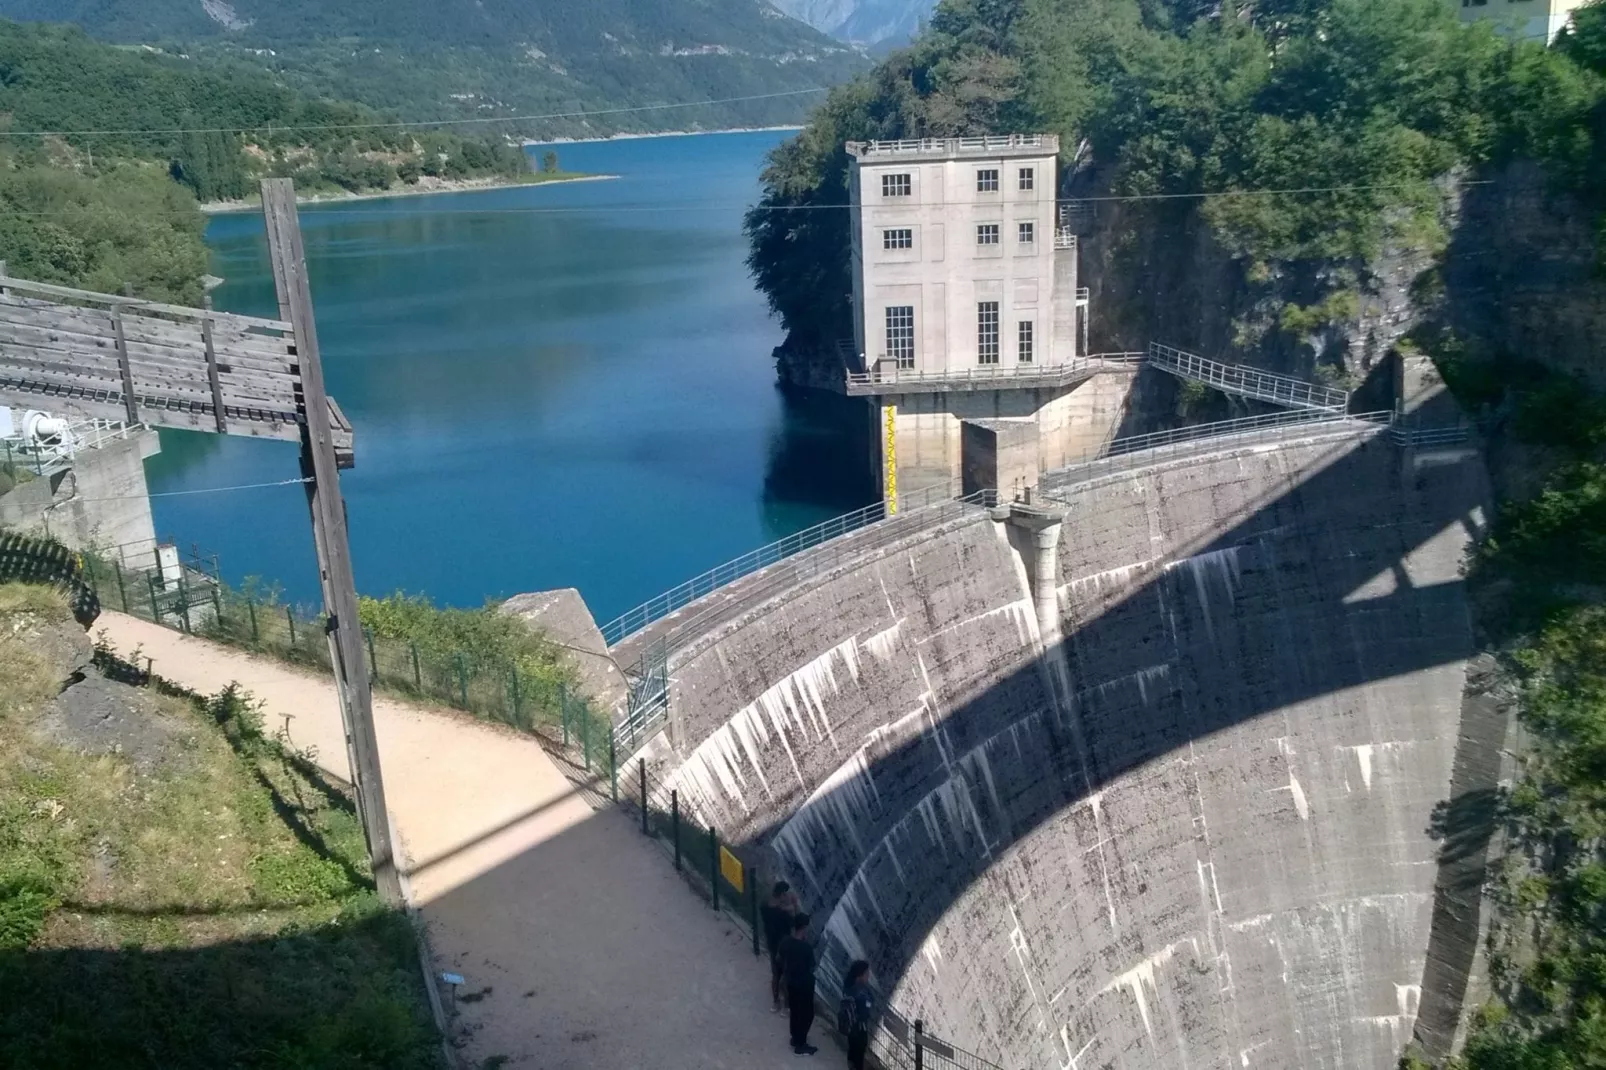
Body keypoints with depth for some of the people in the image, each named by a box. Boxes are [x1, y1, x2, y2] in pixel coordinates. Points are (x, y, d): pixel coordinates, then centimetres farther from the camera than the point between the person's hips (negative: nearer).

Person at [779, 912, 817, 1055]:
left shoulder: (785, 942, -9)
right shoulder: (806, 947, -29)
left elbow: (782, 962, 3)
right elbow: (811, 968, -17)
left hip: (791, 982, 7)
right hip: (804, 984, -7)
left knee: (794, 1011, 24)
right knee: (806, 1014, 11)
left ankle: (795, 1038, 40)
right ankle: (800, 1046, 20)